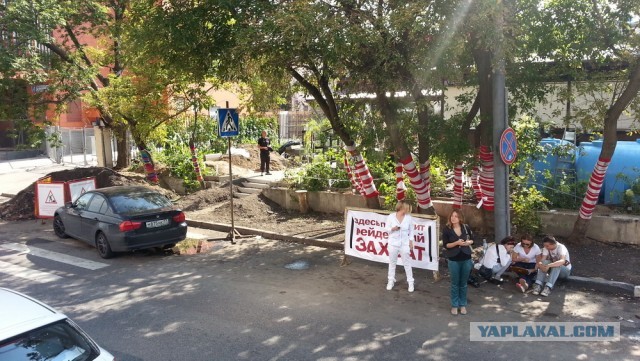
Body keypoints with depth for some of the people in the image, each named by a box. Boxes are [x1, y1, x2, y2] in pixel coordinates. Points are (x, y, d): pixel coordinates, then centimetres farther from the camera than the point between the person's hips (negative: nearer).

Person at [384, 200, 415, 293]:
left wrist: (411, 242, 1)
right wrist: (392, 229, -21)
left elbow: (411, 231, 4)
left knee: (407, 263, 5)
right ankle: (391, 281, 25)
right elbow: (386, 228, 0)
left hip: (404, 244, 0)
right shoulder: (391, 216, -7)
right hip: (393, 243, 0)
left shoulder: (409, 218, -4)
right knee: (392, 262, 12)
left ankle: (410, 282, 15)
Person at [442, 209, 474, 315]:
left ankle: (463, 305, 24)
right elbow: (445, 245, -9)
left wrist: (468, 242, -10)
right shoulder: (447, 229, -7)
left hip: (466, 259, 2)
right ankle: (454, 305, 18)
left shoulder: (466, 227, 1)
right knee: (455, 284, 5)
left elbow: (471, 240, 13)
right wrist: (456, 243, -23)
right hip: (453, 260, -2)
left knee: (463, 283, 12)